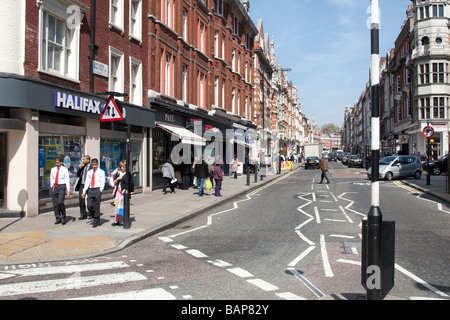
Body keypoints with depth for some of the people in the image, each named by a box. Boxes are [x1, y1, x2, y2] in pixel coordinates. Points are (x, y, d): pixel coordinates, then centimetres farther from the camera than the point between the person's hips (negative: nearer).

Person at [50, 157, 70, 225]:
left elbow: (67, 180, -1)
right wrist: (52, 187, 11)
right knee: (55, 204, 4)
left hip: (62, 187, -4)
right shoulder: (53, 170, 12)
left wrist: (68, 190, -6)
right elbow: (51, 179, 19)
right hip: (54, 187, 5)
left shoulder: (64, 169, 0)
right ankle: (58, 219, 14)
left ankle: (63, 217, 0)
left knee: (60, 202, -18)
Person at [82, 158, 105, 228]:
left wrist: (100, 190, -11)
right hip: (90, 190, 4)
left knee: (96, 207, -2)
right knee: (89, 206, -3)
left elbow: (103, 182, 0)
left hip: (97, 190, -4)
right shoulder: (89, 172, 13)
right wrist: (84, 191, 5)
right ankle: (95, 216, 20)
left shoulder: (101, 172, 3)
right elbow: (87, 182, 12)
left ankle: (96, 221, 10)